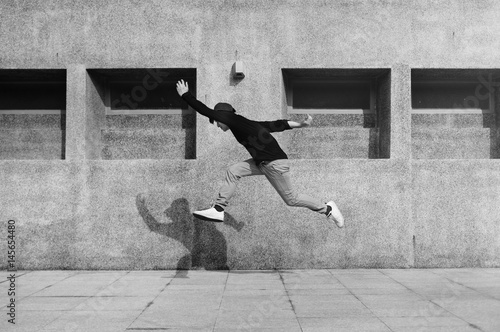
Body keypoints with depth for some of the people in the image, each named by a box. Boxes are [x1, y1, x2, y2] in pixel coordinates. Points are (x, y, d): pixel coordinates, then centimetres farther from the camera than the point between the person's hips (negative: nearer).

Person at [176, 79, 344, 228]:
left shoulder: (235, 120, -11)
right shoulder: (244, 123, 15)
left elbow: (205, 110, -13)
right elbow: (275, 125, 14)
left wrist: (185, 94, -5)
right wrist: (299, 124, 14)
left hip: (275, 163, -10)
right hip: (262, 163, 10)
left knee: (291, 199, 2)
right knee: (233, 171, 2)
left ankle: (327, 208, 19)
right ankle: (218, 210, 3)